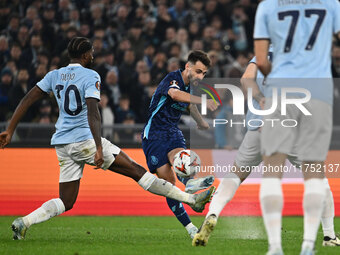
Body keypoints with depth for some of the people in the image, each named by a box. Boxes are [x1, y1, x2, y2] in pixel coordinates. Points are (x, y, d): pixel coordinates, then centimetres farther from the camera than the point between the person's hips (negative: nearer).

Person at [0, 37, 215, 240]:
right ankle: (190, 199, -4)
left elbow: (27, 101, 9)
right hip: (84, 140, -6)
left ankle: (24, 222, -9)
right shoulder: (90, 76, -7)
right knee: (137, 171, -5)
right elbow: (92, 113, -19)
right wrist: (99, 148, -25)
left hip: (62, 146, 6)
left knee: (66, 202, 11)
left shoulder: (54, 76, 12)